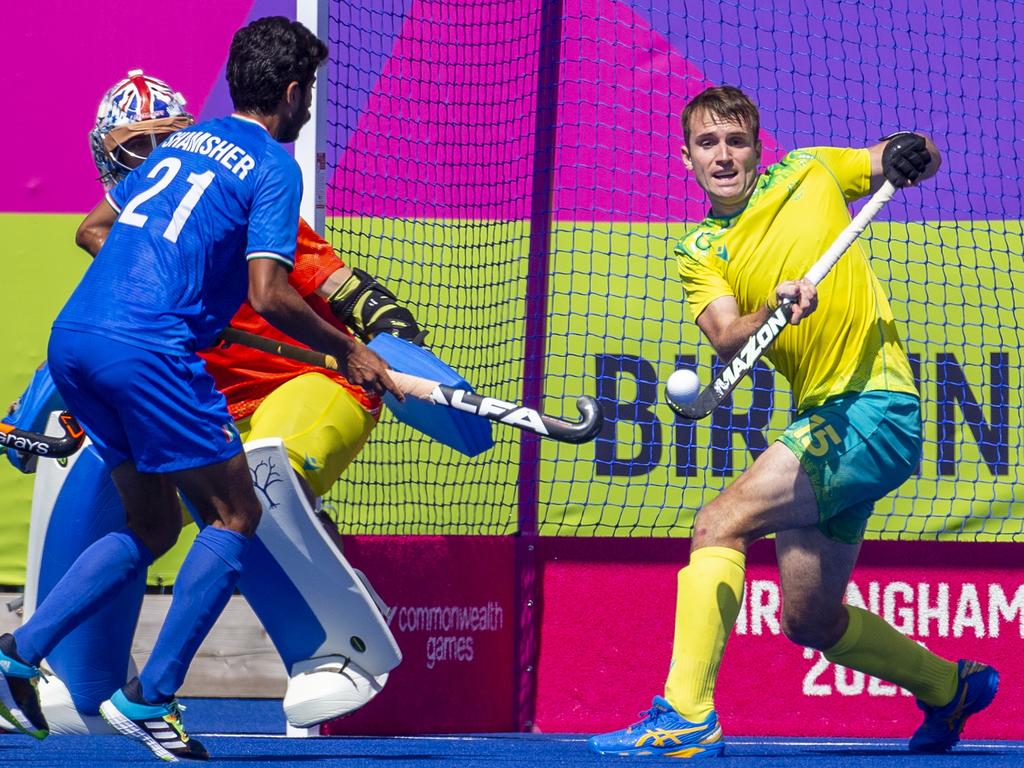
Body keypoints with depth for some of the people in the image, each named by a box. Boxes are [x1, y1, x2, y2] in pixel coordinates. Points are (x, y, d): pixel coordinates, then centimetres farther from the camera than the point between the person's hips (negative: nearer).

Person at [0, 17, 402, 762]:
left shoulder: (182, 142, 22)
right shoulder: (272, 168, -1)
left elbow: (93, 227, 30)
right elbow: (268, 294, -11)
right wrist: (348, 351, 2)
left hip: (73, 339, 8)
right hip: (148, 351, -8)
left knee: (153, 525, 19)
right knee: (235, 513, 3)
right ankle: (149, 699, -3)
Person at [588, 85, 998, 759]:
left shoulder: (809, 172, 5)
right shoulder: (700, 253, 11)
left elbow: (913, 163, 16)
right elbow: (727, 341, -7)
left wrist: (912, 154, -8)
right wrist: (775, 309, -28)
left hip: (873, 406, -6)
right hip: (822, 422, 6)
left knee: (718, 525, -20)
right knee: (810, 620, 10)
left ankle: (687, 717, -24)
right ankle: (949, 685, 34)